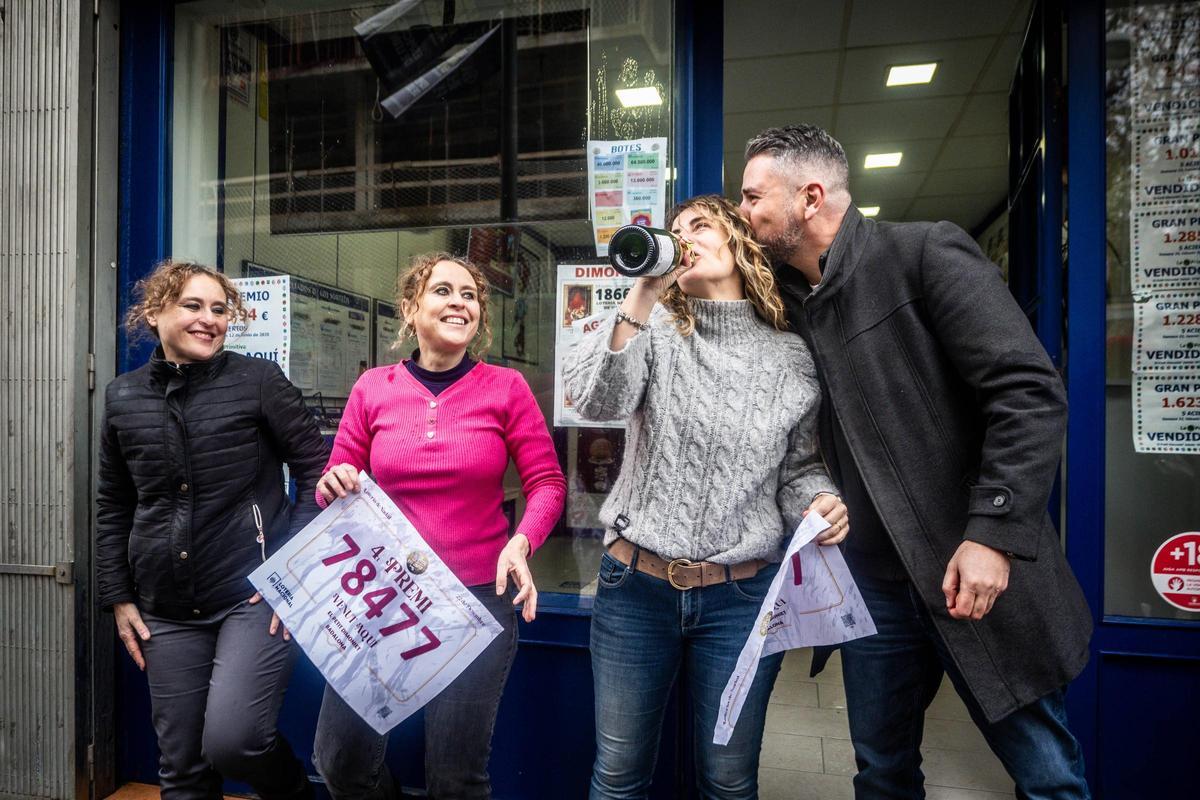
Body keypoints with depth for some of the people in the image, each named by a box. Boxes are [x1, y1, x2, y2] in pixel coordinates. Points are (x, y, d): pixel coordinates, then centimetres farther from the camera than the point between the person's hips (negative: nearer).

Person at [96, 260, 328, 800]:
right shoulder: (123, 397, 7)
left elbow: (316, 472, -5)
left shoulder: (259, 380, -5)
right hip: (168, 612, 4)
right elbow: (112, 507, 15)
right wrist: (118, 597, 11)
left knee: (231, 742, -14)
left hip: (255, 596, -4)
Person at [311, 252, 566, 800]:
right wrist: (335, 485, -14)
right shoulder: (373, 388, 1)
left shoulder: (505, 388, -5)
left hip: (479, 597, -2)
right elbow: (335, 488, 8)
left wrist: (521, 542, -20)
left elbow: (547, 483, -3)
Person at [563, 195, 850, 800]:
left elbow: (798, 467, 8)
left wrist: (820, 501, -13)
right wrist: (642, 295, -24)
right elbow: (595, 400, -19)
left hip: (742, 595, 0)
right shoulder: (654, 331, -1)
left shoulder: (790, 355, 1)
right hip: (635, 584, 1)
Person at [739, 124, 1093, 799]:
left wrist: (994, 534, -22)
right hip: (873, 577, 5)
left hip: (979, 568, -5)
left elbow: (1031, 392, -17)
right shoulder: (785, 298, 8)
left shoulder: (925, 253, -10)